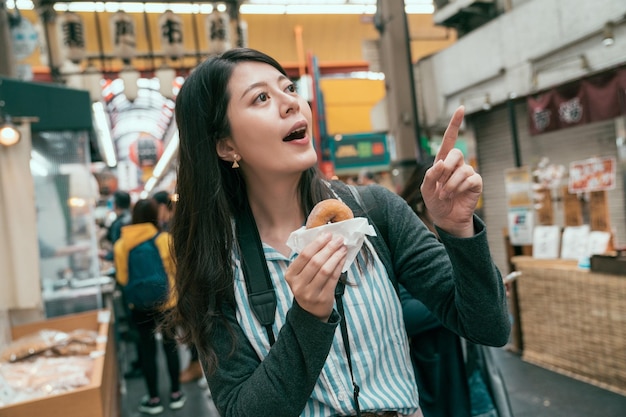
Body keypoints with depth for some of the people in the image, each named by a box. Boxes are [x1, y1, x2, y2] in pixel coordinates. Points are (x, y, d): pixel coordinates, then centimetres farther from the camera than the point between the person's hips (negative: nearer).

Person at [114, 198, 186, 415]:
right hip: (167, 301, -1)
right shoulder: (165, 239, -12)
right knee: (170, 345, 13)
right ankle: (175, 394, 24)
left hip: (139, 305, 1)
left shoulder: (121, 244, -7)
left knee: (147, 349, 12)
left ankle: (153, 399, 21)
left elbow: (122, 278, -1)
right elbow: (176, 271, -4)